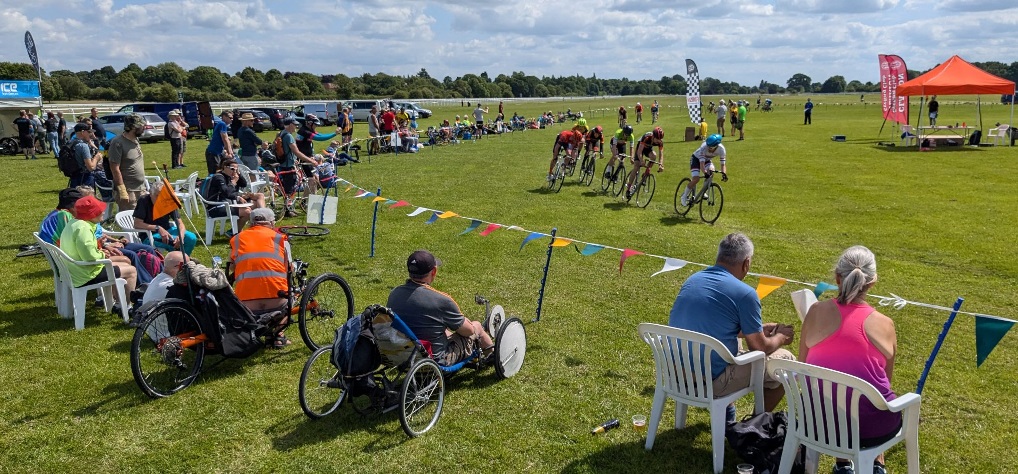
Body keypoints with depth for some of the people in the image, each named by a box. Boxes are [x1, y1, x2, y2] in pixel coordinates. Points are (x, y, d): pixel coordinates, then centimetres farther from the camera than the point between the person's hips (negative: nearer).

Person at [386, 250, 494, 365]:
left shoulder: (394, 294, -9)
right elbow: (469, 330, -12)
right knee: (476, 326, 15)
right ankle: (491, 352, 47)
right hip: (436, 360, -6)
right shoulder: (442, 301, -27)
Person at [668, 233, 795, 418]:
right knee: (785, 360, 11)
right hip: (710, 382, -7)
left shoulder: (692, 280, 6)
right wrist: (781, 338, 17)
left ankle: (726, 414, 34)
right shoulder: (745, 293, -15)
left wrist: (759, 328, 28)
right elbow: (759, 347, -5)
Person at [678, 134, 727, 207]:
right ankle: (684, 196, -3)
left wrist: (724, 173, -42)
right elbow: (701, 163, -43)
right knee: (696, 179, -21)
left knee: (711, 170, -28)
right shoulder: (704, 147, -38)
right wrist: (705, 172, -60)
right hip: (696, 158, -4)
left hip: (707, 159, 4)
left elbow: (723, 164, -24)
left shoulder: (721, 149, -27)